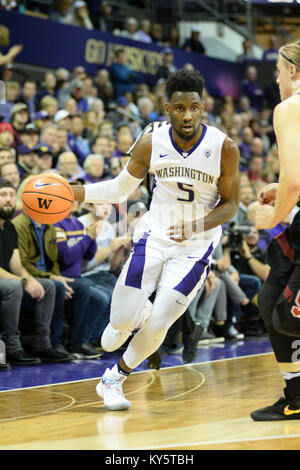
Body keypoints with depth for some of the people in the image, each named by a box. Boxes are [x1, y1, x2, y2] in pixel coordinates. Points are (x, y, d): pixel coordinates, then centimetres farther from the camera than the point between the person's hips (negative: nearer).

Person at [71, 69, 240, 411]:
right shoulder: (150, 144, -9)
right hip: (154, 236, 2)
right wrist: (68, 192, -9)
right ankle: (136, 309, 34)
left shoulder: (224, 148, -16)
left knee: (156, 326, -9)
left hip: (195, 246, -2)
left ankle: (113, 380, 17)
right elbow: (120, 189, 4)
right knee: (121, 321, -5)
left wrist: (195, 227, -25)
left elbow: (230, 204, -7)